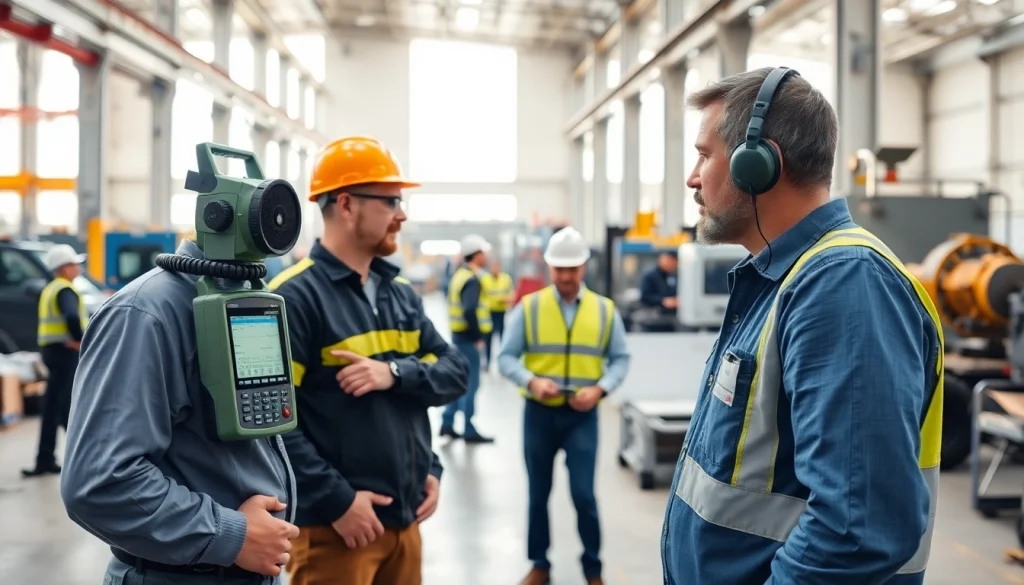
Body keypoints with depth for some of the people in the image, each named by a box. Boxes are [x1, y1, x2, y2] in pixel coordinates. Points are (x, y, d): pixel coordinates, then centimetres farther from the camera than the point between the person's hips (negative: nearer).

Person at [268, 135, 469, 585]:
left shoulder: (400, 294, 11)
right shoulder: (295, 296, -14)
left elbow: (454, 372, 7)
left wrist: (393, 373, -12)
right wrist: (336, 501, -20)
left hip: (403, 518, 7)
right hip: (335, 523, -7)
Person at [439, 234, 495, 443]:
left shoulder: (459, 274, 12)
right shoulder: (472, 280, -18)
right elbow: (470, 311, -29)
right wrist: (478, 337, -19)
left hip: (459, 335, 9)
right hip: (468, 338, -9)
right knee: (470, 384, -2)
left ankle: (447, 423, 21)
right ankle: (469, 431, 5)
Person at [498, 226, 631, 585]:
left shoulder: (605, 310, 1)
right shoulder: (528, 307, -3)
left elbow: (621, 359, 4)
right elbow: (506, 358, -3)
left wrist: (600, 389, -13)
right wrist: (532, 381, -20)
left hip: (582, 415, 0)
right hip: (539, 413, 1)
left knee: (583, 494, -4)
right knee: (538, 494, 11)